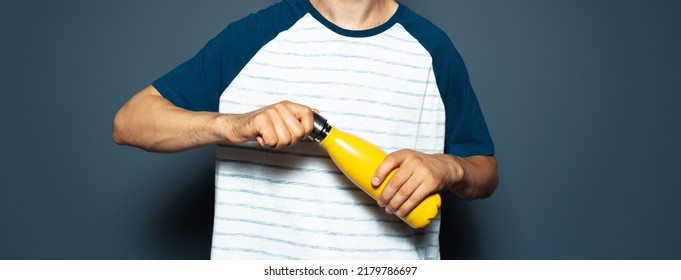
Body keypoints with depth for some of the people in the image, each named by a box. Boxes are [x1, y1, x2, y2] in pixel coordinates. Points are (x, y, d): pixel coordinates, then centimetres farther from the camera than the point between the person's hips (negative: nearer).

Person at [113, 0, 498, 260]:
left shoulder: (431, 48, -1)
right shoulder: (252, 38, -6)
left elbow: (486, 172, 5)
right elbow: (129, 121, -8)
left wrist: (449, 168, -18)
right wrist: (232, 124, -25)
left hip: (396, 269, 2)